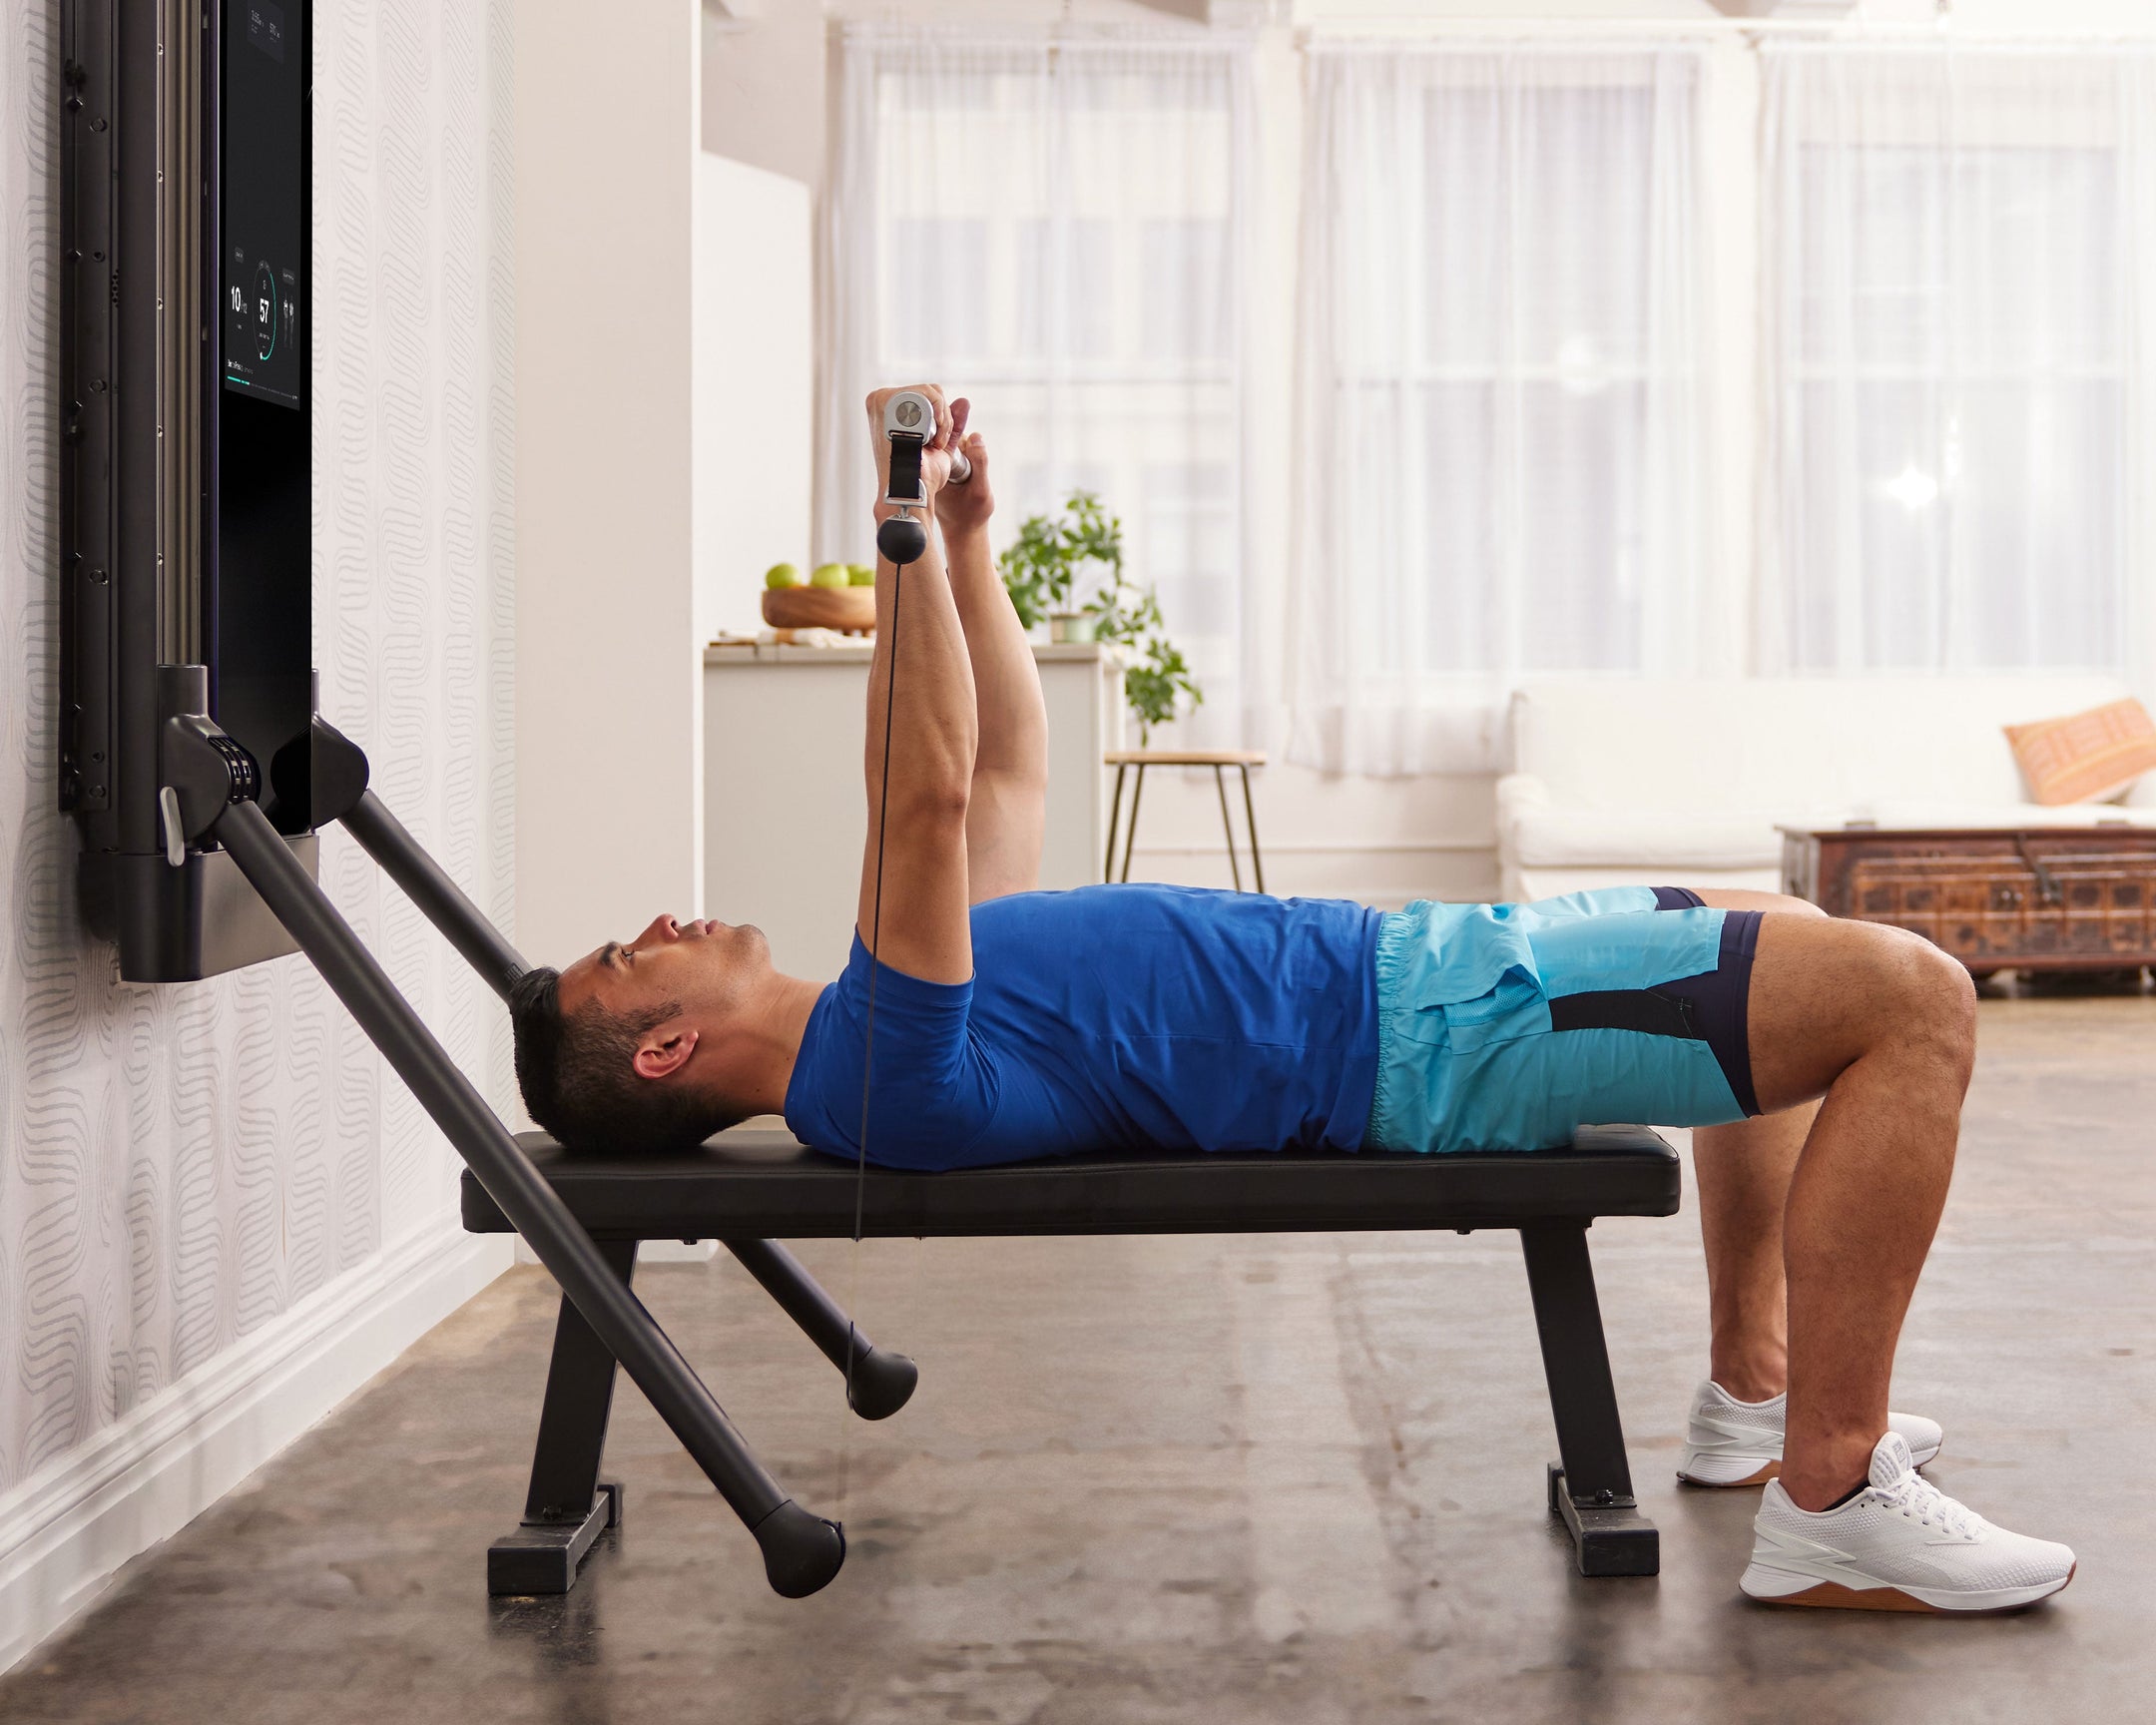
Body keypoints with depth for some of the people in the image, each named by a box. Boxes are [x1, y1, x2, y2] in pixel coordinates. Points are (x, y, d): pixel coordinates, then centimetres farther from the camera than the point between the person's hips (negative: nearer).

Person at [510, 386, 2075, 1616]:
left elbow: (1008, 776, 19)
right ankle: (1830, 1504, -9)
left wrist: (971, 543, 16)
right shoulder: (884, 1081, -19)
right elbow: (929, 799, -34)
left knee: (1774, 935, 27)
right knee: (1910, 995, -16)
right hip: (1427, 1042, -10)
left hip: (1402, 966, 10)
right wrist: (906, 530, -32)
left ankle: (1756, 1392, 25)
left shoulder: (878, 1023, 12)